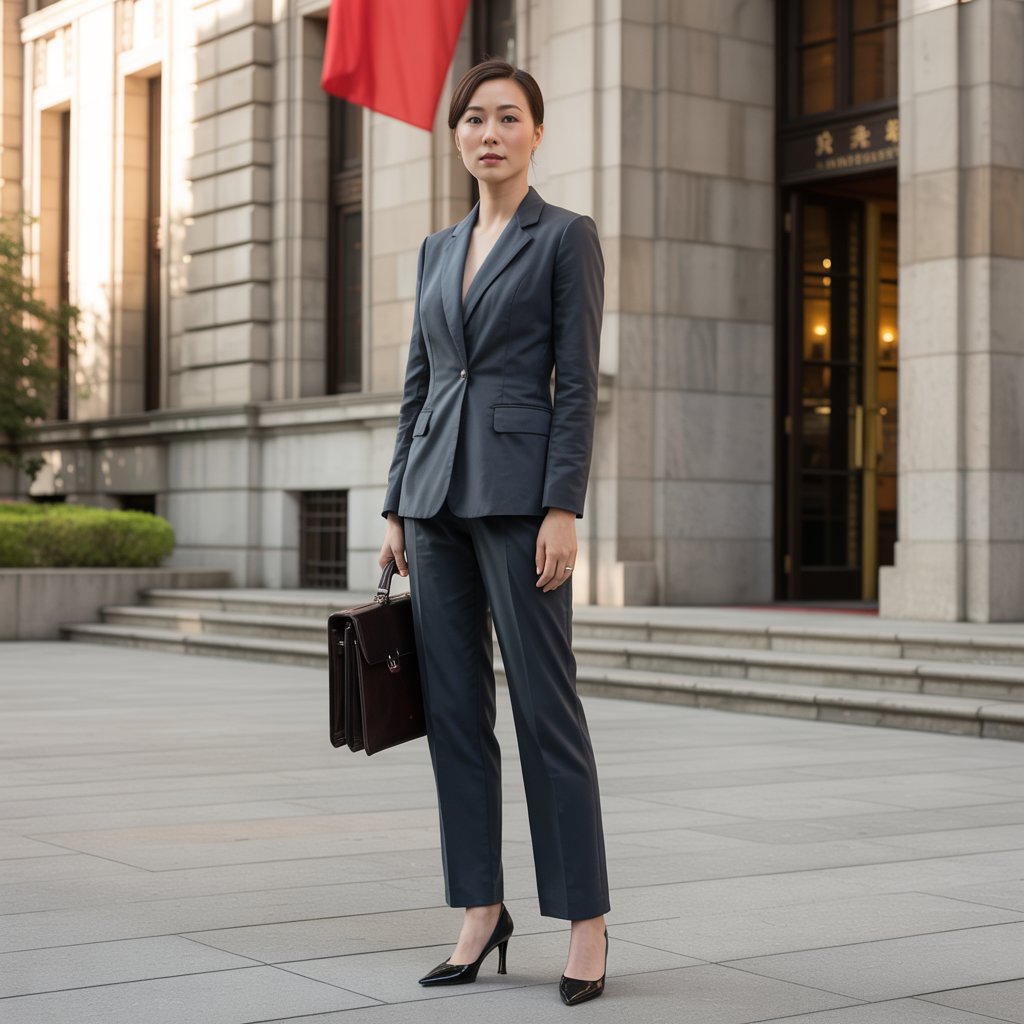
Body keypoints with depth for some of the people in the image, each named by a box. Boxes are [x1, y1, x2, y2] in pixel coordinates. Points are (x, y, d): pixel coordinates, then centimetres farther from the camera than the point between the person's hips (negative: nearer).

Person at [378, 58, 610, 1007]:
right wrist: (396, 510, 11)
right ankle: (480, 910, 14)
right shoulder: (438, 250, 17)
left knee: (544, 702, -5)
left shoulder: (567, 237, 0)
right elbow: (417, 386, 16)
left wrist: (564, 510, -15)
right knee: (453, 705, 6)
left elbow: (578, 383, -7)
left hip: (518, 491, -6)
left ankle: (585, 919, 4)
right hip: (437, 492, 6)